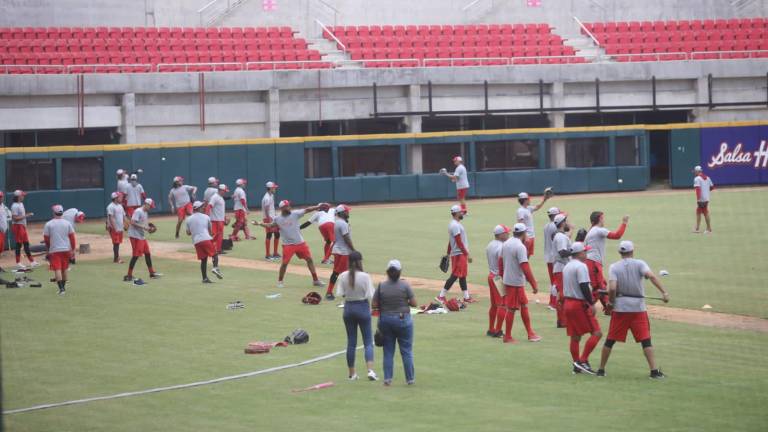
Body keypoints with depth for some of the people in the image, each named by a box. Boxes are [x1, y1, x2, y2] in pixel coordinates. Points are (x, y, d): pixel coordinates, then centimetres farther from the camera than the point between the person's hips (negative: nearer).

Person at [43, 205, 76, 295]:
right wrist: (73, 249, 9)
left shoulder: (48, 224, -6)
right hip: (66, 249, 3)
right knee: (64, 269, 17)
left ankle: (61, 288, -18)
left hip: (54, 250, -3)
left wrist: (47, 249, 15)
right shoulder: (67, 223, 1)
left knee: (57, 269, -6)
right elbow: (72, 237, 1)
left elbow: (46, 238, -1)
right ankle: (63, 286, 28)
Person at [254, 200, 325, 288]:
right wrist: (259, 224, 2)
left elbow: (307, 210, -10)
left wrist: (319, 207, -19)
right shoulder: (277, 219, -1)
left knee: (309, 259, 2)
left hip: (300, 243, 1)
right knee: (284, 263, -3)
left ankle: (315, 280, 13)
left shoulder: (295, 214, -5)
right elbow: (270, 225, 14)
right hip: (288, 245, -1)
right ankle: (280, 281, 16)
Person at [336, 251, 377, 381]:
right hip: (363, 308, -3)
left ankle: (352, 373, 15)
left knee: (351, 342, 12)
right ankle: (370, 370, -12)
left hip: (348, 308, 3)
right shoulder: (365, 276, -15)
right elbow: (370, 295, -15)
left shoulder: (343, 276, -6)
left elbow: (340, 294, -4)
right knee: (368, 342, 4)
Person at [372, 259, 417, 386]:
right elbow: (414, 303, -8)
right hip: (403, 319, -2)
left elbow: (374, 305, -4)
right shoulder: (405, 285, -11)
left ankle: (387, 379, 8)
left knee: (388, 351, 11)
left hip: (385, 320, 2)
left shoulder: (381, 286, -5)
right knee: (406, 350, 8)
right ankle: (410, 378, 12)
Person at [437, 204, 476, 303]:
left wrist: (448, 253, 21)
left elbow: (450, 241, 19)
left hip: (461, 254, 10)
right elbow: (459, 242, -22)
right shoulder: (455, 225, -17)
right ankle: (442, 296, -7)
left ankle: (467, 297, 14)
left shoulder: (454, 224, 14)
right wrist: (467, 254, -21)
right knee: (455, 276, -9)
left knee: (462, 276, 11)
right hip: (459, 254, -10)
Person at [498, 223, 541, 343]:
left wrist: (503, 277, 24)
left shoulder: (506, 244, 7)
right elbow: (525, 268, -24)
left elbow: (500, 263, 14)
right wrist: (534, 284, -21)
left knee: (524, 305, 16)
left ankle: (530, 333, 21)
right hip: (516, 282, -9)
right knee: (511, 309, 0)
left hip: (507, 280, 9)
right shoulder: (520, 247, -19)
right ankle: (507, 337, 7)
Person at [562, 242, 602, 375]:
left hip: (567, 303, 9)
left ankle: (577, 365, 12)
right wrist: (592, 304, -20)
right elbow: (584, 287, -21)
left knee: (575, 336, 12)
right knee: (596, 333, -5)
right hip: (580, 304, -9)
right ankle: (583, 360, -12)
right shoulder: (581, 266, -13)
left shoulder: (567, 266, 15)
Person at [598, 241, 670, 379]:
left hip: (619, 307, 0)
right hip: (638, 307, 0)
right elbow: (651, 276, -17)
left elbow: (612, 288, -13)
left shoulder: (614, 267, 0)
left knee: (610, 340, 10)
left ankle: (601, 369, 14)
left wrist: (610, 302, 3)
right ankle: (654, 371, -8)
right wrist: (664, 292, -21)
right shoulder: (639, 264, 1)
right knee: (646, 340, 0)